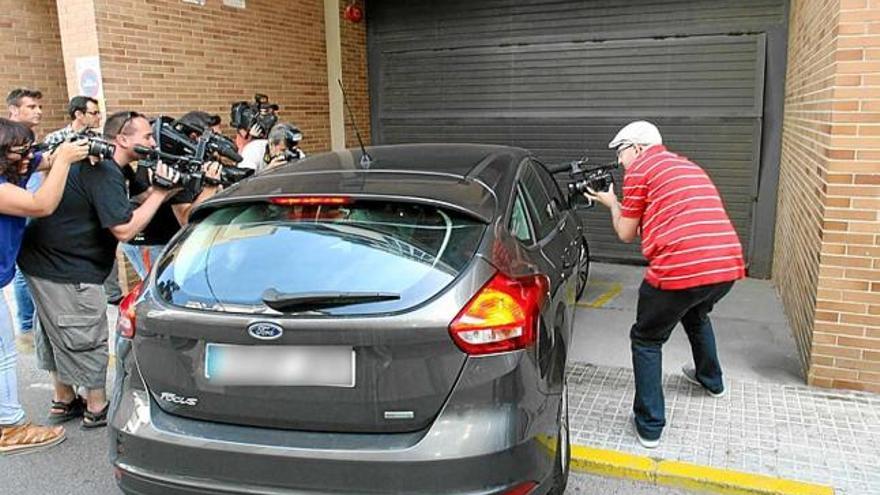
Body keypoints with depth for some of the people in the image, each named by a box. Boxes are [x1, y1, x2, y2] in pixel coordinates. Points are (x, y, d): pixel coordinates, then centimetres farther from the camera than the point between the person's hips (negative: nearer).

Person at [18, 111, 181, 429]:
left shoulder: (95, 164, 10)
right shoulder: (104, 173, -21)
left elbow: (129, 209, 11)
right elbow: (124, 230, -26)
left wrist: (157, 190, -2)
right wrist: (160, 193, -20)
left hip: (45, 261, 10)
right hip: (66, 272, -10)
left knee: (58, 337, 20)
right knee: (87, 341, 2)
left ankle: (63, 401, 35)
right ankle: (97, 409, 16)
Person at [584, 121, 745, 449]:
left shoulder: (639, 169, 4)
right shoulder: (687, 166, 26)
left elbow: (626, 234, 9)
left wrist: (611, 203, 26)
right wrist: (626, 205, 33)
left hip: (679, 270, -8)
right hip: (728, 266, 8)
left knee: (646, 341, 12)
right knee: (696, 315, 38)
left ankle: (650, 427, 12)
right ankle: (711, 380, 57)